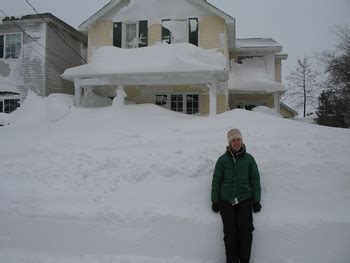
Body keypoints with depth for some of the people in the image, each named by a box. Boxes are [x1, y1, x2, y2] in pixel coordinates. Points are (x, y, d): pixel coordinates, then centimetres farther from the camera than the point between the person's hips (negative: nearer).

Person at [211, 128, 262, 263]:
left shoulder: (249, 159, 5)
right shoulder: (222, 159, 3)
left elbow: (255, 180, 8)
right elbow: (216, 180, 6)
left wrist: (256, 200, 6)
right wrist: (215, 200, 4)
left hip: (245, 199, 0)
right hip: (226, 200, 0)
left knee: (245, 229, -9)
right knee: (229, 231, -4)